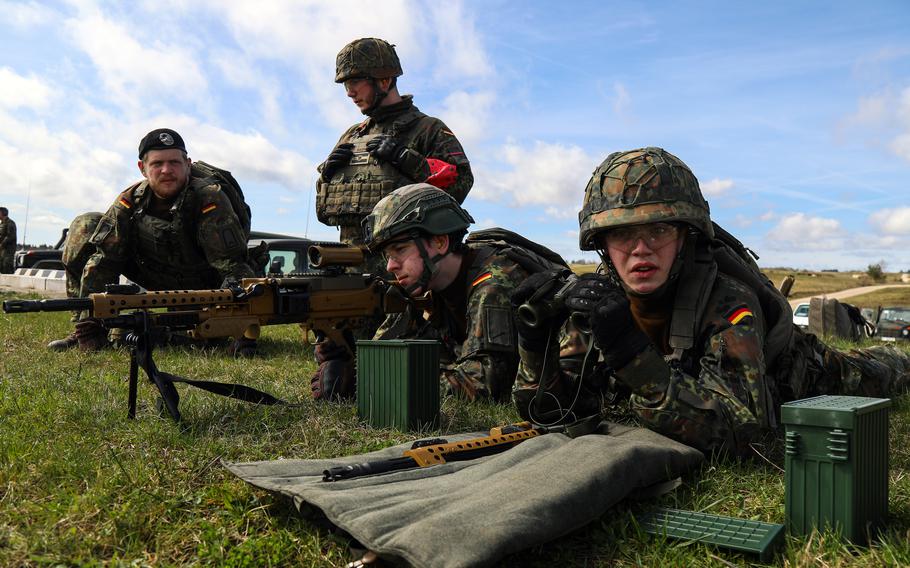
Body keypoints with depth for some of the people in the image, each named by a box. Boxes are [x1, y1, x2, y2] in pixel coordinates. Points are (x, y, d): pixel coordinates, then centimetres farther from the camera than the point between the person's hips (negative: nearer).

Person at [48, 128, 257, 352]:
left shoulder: (209, 199, -28)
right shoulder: (131, 200, -15)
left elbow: (233, 264, -35)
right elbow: (103, 258, -17)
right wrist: (92, 324, -26)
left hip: (203, 284, -3)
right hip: (157, 277, 3)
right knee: (86, 227, -9)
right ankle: (85, 328, -4)